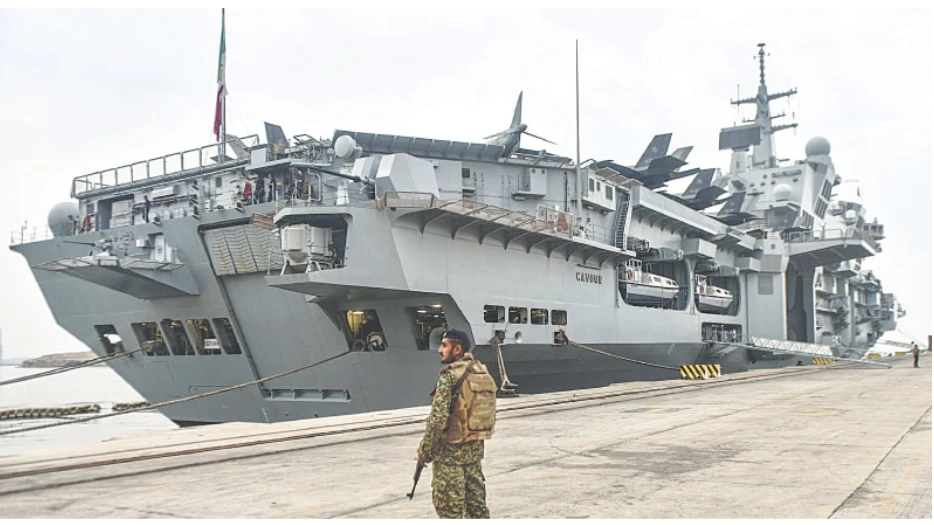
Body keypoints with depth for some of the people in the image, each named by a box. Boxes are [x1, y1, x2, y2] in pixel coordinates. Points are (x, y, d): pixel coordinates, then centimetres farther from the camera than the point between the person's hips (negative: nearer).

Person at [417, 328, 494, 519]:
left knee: (448, 503, 2)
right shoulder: (483, 373, 7)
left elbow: (438, 418, -20)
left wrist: (424, 450, -11)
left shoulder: (450, 376, -17)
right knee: (476, 499, 14)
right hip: (476, 447, 8)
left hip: (450, 449, -8)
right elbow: (491, 414, 13)